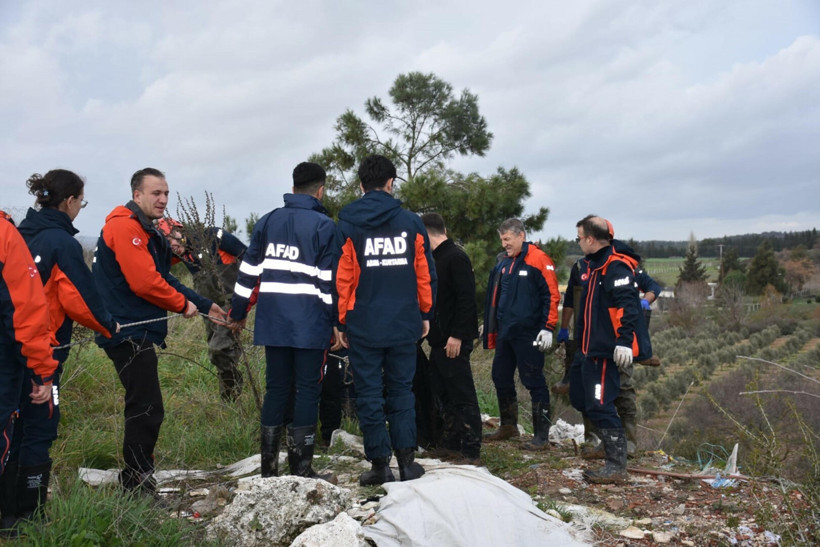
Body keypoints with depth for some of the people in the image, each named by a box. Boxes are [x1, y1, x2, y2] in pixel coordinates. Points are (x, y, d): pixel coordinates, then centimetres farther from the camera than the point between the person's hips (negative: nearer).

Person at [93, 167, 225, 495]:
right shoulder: (125, 227, -13)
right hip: (129, 333, -11)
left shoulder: (146, 232, 20)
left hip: (137, 333, 11)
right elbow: (144, 282, -21)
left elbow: (164, 279, 20)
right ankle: (138, 488, 1)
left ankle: (135, 484, 26)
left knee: (144, 410, 16)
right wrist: (183, 305, -7)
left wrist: (204, 306, 14)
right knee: (147, 411, -8)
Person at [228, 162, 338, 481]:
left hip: (273, 323, 5)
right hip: (310, 324, -5)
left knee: (276, 389, 12)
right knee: (308, 391, 3)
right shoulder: (324, 226, -5)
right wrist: (336, 322, -5)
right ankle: (301, 467, 5)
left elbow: (248, 271, 12)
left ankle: (269, 466, 16)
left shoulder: (267, 222, 10)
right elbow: (329, 280, -9)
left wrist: (237, 313, 19)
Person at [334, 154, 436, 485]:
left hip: (363, 325, -2)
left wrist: (341, 321, 6)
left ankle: (380, 465, 10)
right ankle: (406, 460, 11)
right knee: (401, 390, 13)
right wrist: (426, 315, 16)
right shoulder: (411, 223, 2)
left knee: (369, 394, 6)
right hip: (404, 324, 2)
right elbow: (425, 274, 6)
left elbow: (342, 279, -3)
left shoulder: (347, 226, -3)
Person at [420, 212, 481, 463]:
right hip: (440, 339, 10)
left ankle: (470, 448, 2)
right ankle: (451, 440, 26)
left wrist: (457, 335, -23)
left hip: (454, 340, -10)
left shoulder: (456, 257, -13)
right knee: (444, 391, 16)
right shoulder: (438, 258, 16)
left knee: (462, 394, -4)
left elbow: (466, 299, -20)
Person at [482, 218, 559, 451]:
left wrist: (547, 327, -17)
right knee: (501, 378, 14)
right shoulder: (503, 263, 13)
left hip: (528, 334, -8)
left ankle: (542, 436, 5)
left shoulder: (538, 259, -10)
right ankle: (508, 426, 30)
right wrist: (491, 326, 21)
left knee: (534, 382, -3)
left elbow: (551, 295, -13)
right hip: (504, 333, 8)